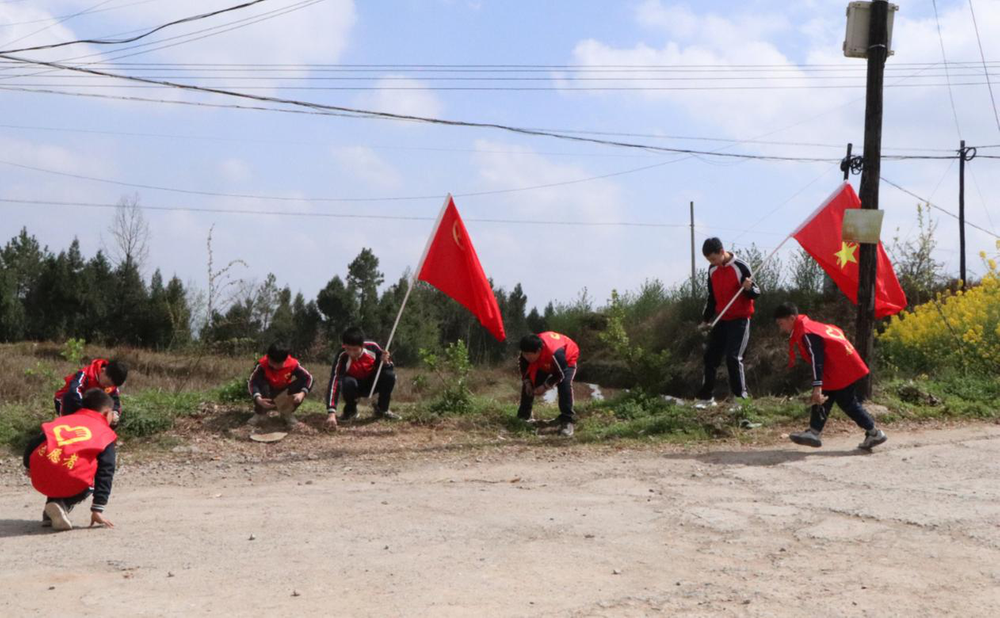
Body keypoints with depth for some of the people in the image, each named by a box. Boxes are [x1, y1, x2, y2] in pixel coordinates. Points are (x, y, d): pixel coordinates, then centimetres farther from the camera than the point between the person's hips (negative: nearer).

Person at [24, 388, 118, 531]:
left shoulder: (63, 420, 26)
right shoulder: (105, 433, 14)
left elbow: (33, 446, 21)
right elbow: (105, 475, 6)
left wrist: (28, 467, 40)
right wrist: (97, 510, 6)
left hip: (41, 481, 6)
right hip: (72, 484, -6)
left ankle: (50, 514, 19)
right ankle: (63, 505, -1)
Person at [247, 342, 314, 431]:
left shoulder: (293, 364, -23)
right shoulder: (262, 364, -26)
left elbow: (308, 377, -23)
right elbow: (251, 381, -32)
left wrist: (302, 393, -40)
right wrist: (258, 398, -49)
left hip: (284, 396, 1)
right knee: (259, 382, -32)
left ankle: (288, 414, -7)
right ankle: (260, 413, -10)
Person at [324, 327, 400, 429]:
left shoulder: (372, 347, -24)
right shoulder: (342, 358, -32)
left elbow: (390, 367, -8)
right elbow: (334, 384, -41)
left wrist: (386, 362, -35)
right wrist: (331, 413, -52)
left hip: (373, 383, 2)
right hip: (356, 386, -2)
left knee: (389, 375, -26)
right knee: (347, 382, -35)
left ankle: (382, 409, -1)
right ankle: (350, 410, -3)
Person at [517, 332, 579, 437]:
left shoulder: (555, 353, -47)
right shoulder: (527, 352, -29)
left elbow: (560, 374, -32)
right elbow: (523, 366, -7)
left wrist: (545, 386, -30)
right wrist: (527, 382, -19)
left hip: (567, 359, -6)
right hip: (544, 363, 6)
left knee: (564, 384, -30)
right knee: (528, 385, 0)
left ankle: (567, 420, -26)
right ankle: (523, 416, 17)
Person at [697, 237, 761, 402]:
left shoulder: (741, 267, -15)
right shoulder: (712, 270, 5)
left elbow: (756, 292, -10)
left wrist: (749, 288, -33)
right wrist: (706, 319, 19)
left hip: (739, 320, -7)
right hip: (721, 320, 7)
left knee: (733, 357, -15)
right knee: (710, 355, 8)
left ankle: (741, 395, -5)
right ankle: (706, 395, 17)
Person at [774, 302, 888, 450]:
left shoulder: (806, 333, -18)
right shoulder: (810, 326, 13)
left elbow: (816, 359, -27)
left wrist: (817, 386, -33)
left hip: (843, 371, -10)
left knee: (848, 403, 0)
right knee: (822, 400, 8)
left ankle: (874, 433, 10)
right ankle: (813, 432, 7)